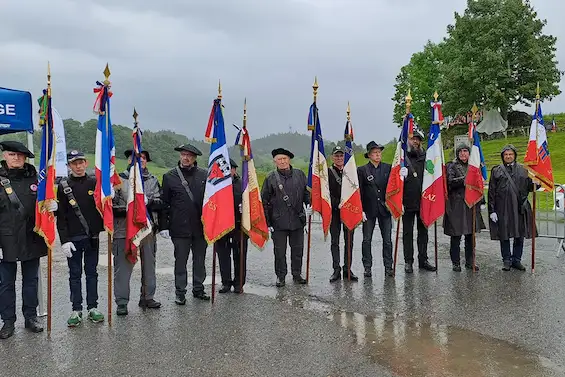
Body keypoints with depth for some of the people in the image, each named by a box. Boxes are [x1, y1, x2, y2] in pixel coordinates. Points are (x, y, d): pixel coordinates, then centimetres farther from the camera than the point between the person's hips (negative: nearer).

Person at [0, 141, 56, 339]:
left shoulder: (34, 178, 4)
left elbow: (46, 201, 15)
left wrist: (53, 205, -11)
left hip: (31, 240, 2)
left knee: (31, 280, 13)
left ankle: (31, 317, 26)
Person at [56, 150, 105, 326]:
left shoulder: (94, 183, 4)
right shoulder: (63, 186, 0)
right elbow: (61, 215, -3)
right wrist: (64, 240, -10)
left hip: (92, 236, 2)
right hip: (73, 238, -1)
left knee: (92, 272, 10)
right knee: (75, 274, 6)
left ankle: (93, 307, 18)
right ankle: (76, 310, 14)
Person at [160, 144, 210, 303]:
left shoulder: (204, 175, 5)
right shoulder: (169, 176, 2)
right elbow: (164, 203, 2)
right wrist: (164, 226, -3)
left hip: (201, 226, 2)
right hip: (180, 227, -2)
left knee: (200, 260, 12)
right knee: (180, 261, 5)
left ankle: (198, 289, 26)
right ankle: (180, 292, 16)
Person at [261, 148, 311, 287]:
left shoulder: (300, 175, 6)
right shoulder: (271, 178, -1)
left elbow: (307, 192, 16)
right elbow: (264, 201, 2)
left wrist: (309, 205, -4)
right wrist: (267, 222, -2)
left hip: (297, 220, 2)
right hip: (278, 222, -2)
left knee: (298, 249, 11)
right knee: (279, 251, 5)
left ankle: (297, 274, 27)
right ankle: (280, 276, 19)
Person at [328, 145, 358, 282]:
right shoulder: (327, 172, 1)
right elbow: (327, 193, -6)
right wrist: (338, 204, -17)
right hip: (334, 211, -2)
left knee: (349, 241, 4)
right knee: (335, 241, 2)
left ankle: (347, 269, 12)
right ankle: (336, 270, 7)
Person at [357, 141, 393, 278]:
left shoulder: (388, 168, 5)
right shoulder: (362, 170, 0)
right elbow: (359, 191, -2)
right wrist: (361, 210, -7)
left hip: (385, 209, 1)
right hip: (369, 210, -1)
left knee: (387, 240, 4)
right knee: (367, 240, 4)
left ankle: (388, 267, 14)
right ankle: (367, 267, 14)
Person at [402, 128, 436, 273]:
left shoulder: (425, 157, 9)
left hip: (423, 201, 4)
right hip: (407, 201, -3)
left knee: (423, 231, 11)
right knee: (408, 232, 5)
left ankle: (423, 260, 20)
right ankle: (408, 261, 12)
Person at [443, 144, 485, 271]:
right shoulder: (452, 166, 0)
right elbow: (450, 182, -15)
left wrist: (481, 201, 14)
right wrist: (465, 178, -23)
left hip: (471, 204, 5)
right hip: (456, 205, -5)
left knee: (470, 234, 9)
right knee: (456, 236, -1)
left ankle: (469, 261, 19)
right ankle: (456, 263, 9)